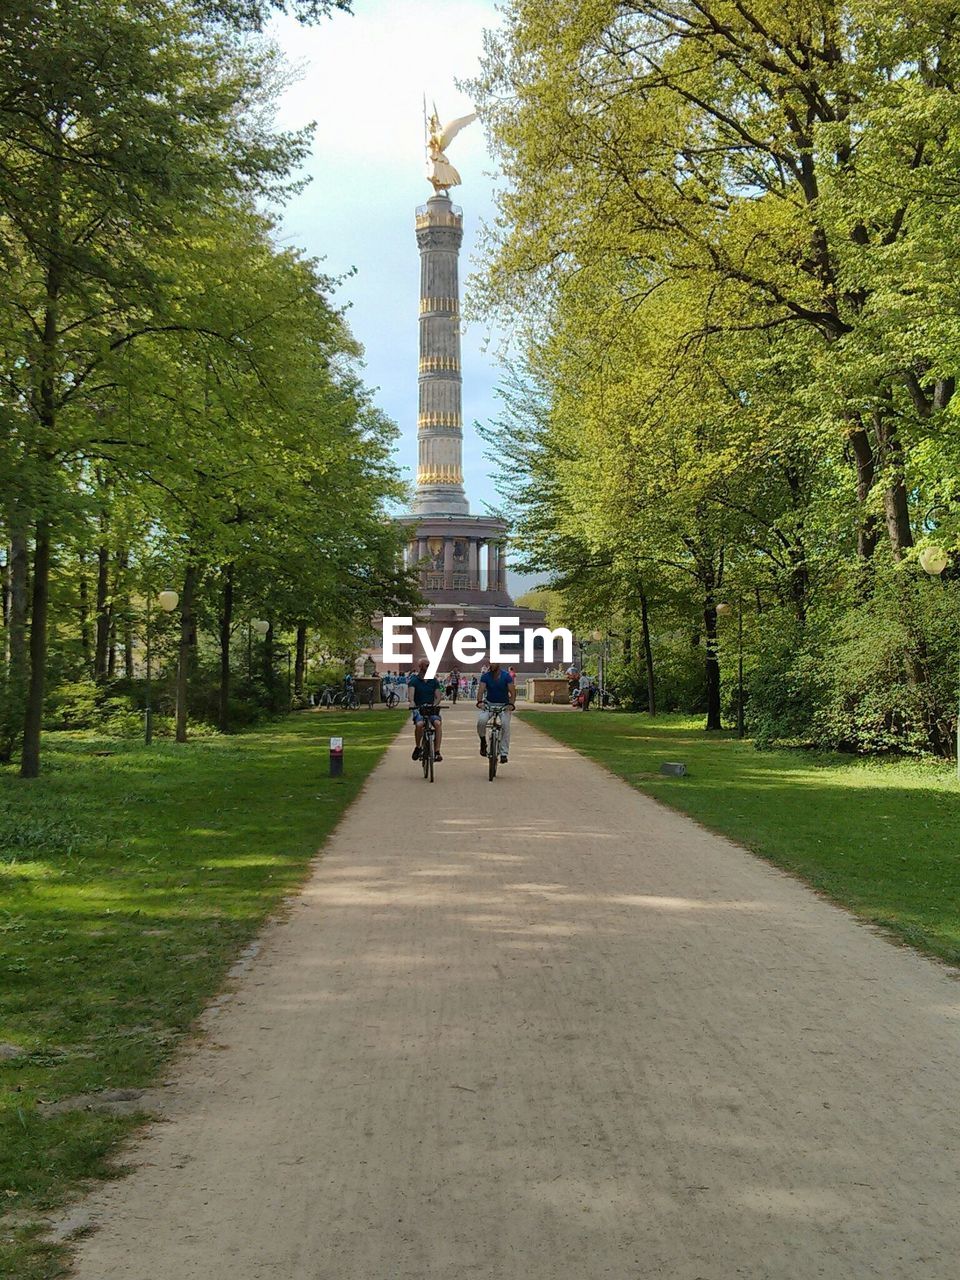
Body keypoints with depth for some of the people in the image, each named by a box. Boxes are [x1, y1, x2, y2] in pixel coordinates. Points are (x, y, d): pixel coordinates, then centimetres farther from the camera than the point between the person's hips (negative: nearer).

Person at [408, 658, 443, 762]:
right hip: (418, 708, -2)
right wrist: (412, 703, -36)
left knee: (438, 723, -29)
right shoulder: (414, 679, 0)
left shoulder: (434, 680, 8)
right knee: (419, 724, -33)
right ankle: (418, 747, -6)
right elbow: (411, 693, -15)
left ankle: (437, 751, -26)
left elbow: (438, 696, 2)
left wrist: (434, 705, -20)